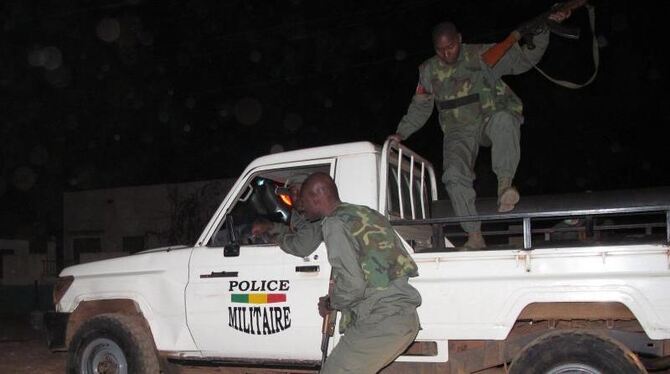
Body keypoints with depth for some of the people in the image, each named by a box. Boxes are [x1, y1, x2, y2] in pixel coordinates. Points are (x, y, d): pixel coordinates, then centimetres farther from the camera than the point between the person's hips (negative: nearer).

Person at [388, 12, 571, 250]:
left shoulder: (483, 56, -1)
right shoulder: (429, 71, 8)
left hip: (491, 119, -2)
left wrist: (543, 28, -15)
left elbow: (525, 57, -2)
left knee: (504, 120, -39)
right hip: (460, 132, 2)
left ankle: (505, 184, -45)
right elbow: (420, 107, 18)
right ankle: (474, 236, -18)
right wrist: (401, 133, 9)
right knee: (454, 174, -23)